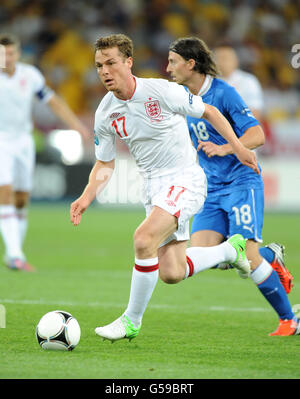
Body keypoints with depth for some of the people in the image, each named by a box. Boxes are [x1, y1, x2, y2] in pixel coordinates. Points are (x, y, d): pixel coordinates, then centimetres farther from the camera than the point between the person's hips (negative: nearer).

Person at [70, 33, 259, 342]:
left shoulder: (162, 91, -17)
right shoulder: (105, 113, -2)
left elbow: (208, 112, -3)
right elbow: (104, 163, 10)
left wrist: (237, 147, -8)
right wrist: (86, 198, -6)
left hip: (184, 179, -6)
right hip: (153, 186, 6)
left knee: (144, 239, -28)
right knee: (172, 274, 4)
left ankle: (132, 321, -11)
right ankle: (230, 250, 32)